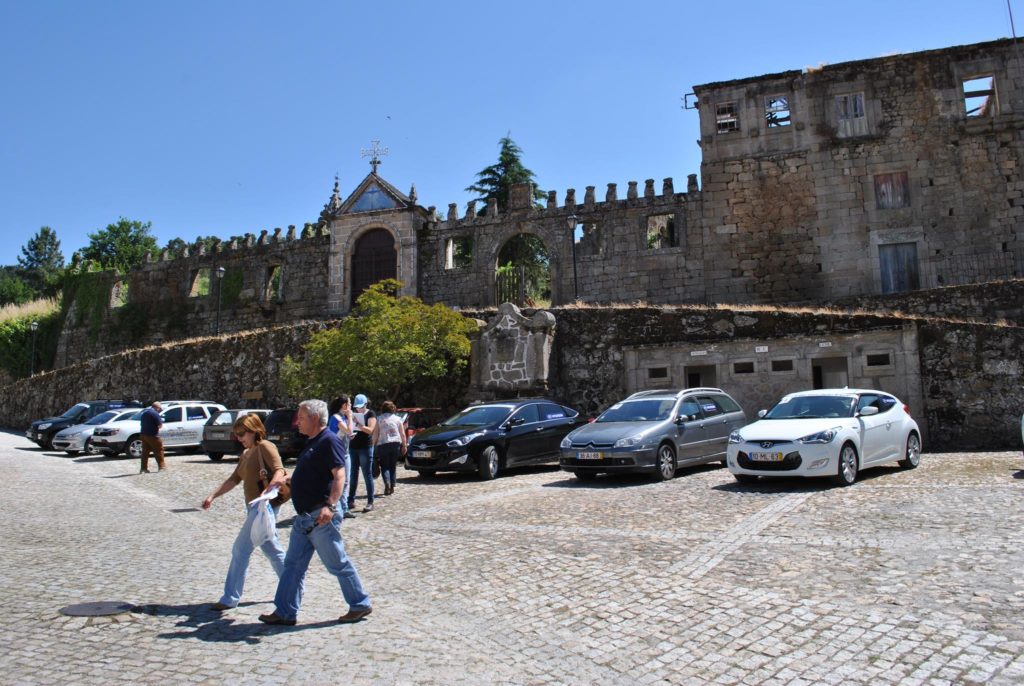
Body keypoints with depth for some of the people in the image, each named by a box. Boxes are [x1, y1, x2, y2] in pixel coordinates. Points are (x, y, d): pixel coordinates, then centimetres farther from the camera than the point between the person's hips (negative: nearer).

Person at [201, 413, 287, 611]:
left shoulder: (265, 447, -10)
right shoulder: (246, 454, 18)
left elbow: (279, 471, -22)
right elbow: (234, 479, 19)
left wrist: (268, 490, -37)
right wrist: (213, 496, 11)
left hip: (265, 505, -9)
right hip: (255, 506, 9)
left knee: (240, 550, -5)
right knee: (272, 550, 14)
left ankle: (230, 598, 4)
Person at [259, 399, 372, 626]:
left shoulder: (329, 441, -16)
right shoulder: (312, 442, 15)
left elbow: (339, 475, -24)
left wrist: (330, 506, -34)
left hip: (321, 517, -10)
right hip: (304, 516, 10)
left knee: (338, 564, 2)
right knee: (293, 564, 12)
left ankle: (360, 604, 16)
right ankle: (285, 612, 19)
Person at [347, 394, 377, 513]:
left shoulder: (370, 414, -3)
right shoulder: (354, 414, 12)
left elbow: (370, 430, -15)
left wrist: (358, 423, -27)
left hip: (365, 448, -5)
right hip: (352, 447, 5)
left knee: (367, 475, -3)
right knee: (352, 475, 8)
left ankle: (370, 503, -2)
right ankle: (351, 500, 14)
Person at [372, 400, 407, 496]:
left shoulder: (379, 419, 4)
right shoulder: (397, 418, 9)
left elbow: (375, 434, -2)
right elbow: (402, 434, 6)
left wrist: (374, 445, 3)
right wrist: (404, 445, 10)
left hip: (383, 444, -2)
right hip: (396, 444, 2)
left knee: (385, 466, 1)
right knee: (393, 466, 13)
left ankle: (387, 483, -22)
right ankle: (392, 486, 12)